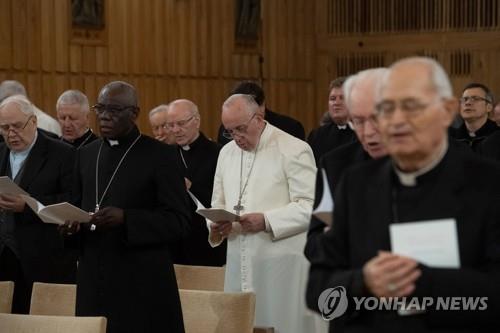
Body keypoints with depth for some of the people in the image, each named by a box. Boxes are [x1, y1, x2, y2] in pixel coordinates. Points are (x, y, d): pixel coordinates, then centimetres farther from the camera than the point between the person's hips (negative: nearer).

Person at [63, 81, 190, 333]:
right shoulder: (86, 154, 14)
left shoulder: (160, 156, -5)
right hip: (93, 283, 5)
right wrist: (72, 224, -3)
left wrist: (125, 218, -22)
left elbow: (178, 222, -9)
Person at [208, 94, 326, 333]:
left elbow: (311, 206, -11)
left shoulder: (294, 150, -6)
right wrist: (216, 226, -1)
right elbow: (219, 203, 21)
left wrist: (266, 221, -21)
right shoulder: (227, 153, 14)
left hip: (282, 266, -6)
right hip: (239, 265, 6)